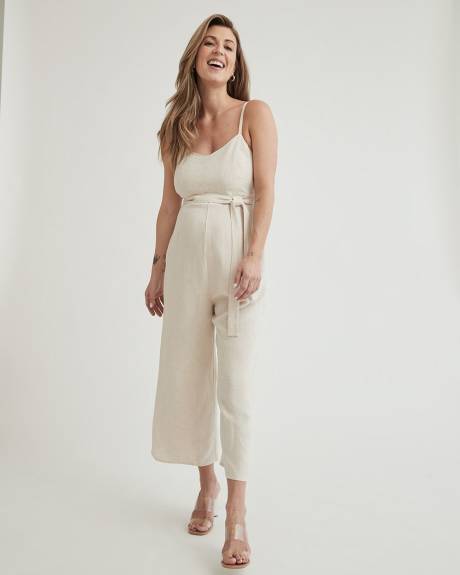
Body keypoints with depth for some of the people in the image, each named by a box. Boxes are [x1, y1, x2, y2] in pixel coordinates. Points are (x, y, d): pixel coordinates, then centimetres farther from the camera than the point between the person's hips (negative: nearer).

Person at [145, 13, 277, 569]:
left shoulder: (255, 114, 2)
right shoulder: (177, 127, 12)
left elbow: (265, 190, -7)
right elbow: (170, 203, 12)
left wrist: (255, 256, -18)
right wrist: (158, 268, 9)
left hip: (236, 257, -4)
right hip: (186, 257, 4)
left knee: (235, 386, -6)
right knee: (186, 379, 8)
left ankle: (237, 516, 4)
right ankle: (207, 484, 28)